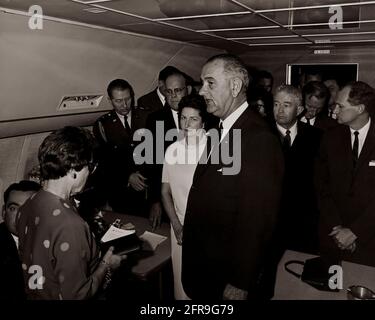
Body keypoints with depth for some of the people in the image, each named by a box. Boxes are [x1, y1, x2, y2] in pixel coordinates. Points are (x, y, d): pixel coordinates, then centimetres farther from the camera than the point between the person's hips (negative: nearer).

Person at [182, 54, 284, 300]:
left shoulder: (260, 139, -24)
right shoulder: (222, 130, 5)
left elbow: (258, 221, -23)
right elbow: (207, 194, 7)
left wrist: (240, 284, -17)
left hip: (227, 274, -8)